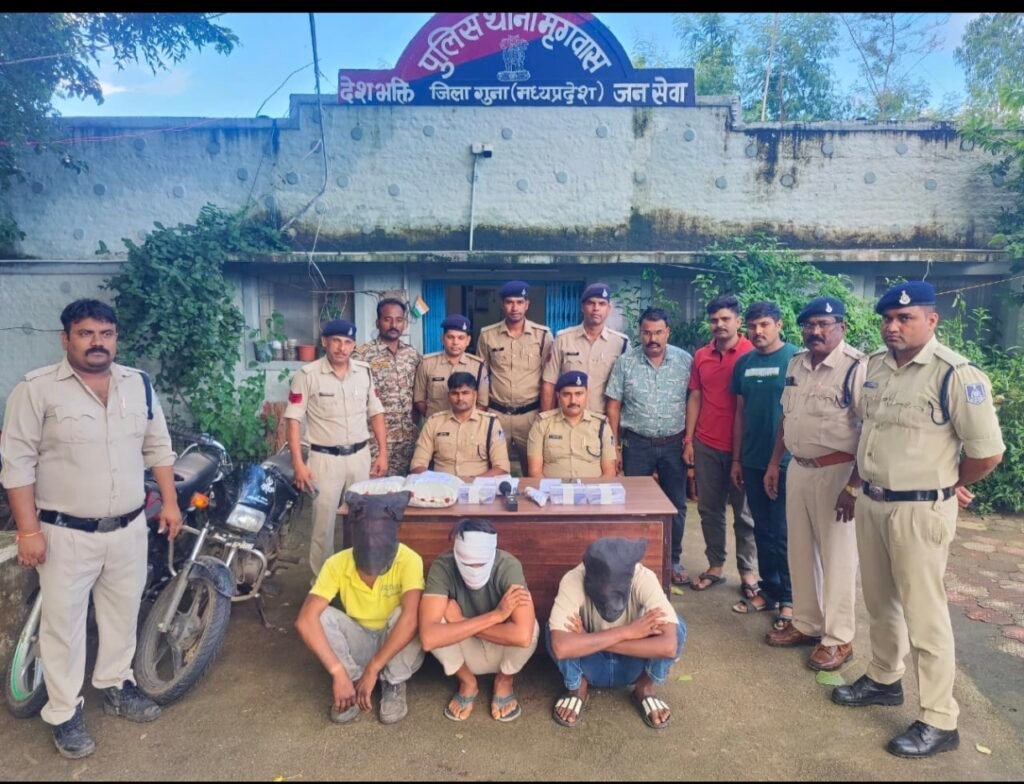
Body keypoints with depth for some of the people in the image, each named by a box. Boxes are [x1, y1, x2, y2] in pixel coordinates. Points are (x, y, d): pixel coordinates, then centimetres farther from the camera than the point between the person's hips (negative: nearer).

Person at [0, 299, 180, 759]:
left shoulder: (139, 384, 2)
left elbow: (158, 448, 10)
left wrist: (169, 502, 6)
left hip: (129, 528, 4)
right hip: (65, 534, -4)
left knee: (123, 614, 18)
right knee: (63, 623, 9)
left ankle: (115, 686, 39)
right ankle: (64, 713, 26)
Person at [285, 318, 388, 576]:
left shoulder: (364, 371, 2)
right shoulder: (307, 374, -10)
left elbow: (376, 413, 9)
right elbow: (294, 419, -9)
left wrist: (383, 453, 4)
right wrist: (298, 463, -13)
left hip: (360, 456, 4)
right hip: (324, 459, -4)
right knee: (323, 523, 4)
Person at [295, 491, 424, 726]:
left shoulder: (408, 560, -28)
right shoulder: (337, 564, -22)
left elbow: (411, 618, -40)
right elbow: (305, 620, -32)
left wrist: (372, 670, -38)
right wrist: (338, 673, -38)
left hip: (398, 646, -1)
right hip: (359, 644, 2)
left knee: (405, 613, -35)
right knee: (322, 616, -27)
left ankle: (394, 685, -9)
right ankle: (353, 680, -7)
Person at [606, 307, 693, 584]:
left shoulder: (686, 361, -3)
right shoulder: (625, 362, -4)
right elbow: (613, 406, -1)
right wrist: (614, 446, -3)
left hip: (674, 444, 1)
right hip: (637, 444, 0)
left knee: (676, 504, 10)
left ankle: (674, 560, 27)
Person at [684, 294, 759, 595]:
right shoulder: (701, 356, 7)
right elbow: (695, 398, 11)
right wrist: (688, 440, 6)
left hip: (742, 445, -4)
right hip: (706, 445, 4)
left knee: (744, 511, 8)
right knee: (709, 509, 11)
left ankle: (747, 571, 20)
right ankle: (715, 566, 23)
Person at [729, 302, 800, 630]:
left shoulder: (796, 358, -7)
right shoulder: (744, 363, 8)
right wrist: (736, 459, 11)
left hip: (787, 460, -5)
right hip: (753, 460, 5)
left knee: (785, 531, 4)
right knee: (763, 529, 14)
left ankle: (789, 597, 18)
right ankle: (768, 589, 27)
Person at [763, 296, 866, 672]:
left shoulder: (857, 366, -15)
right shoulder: (796, 363, 8)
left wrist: (856, 483, -19)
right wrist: (774, 463, 16)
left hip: (836, 471, -7)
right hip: (798, 468, 7)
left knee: (837, 556, 5)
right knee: (800, 551, 16)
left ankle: (838, 639, 21)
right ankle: (806, 624, 32)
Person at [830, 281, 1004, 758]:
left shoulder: (955, 374, -17)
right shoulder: (874, 365, 5)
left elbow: (988, 451, -15)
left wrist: (945, 485, 1)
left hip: (920, 511, -7)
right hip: (871, 503, 7)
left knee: (924, 615, 3)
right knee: (879, 602, 20)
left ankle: (939, 722, 19)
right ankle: (883, 679, 40)